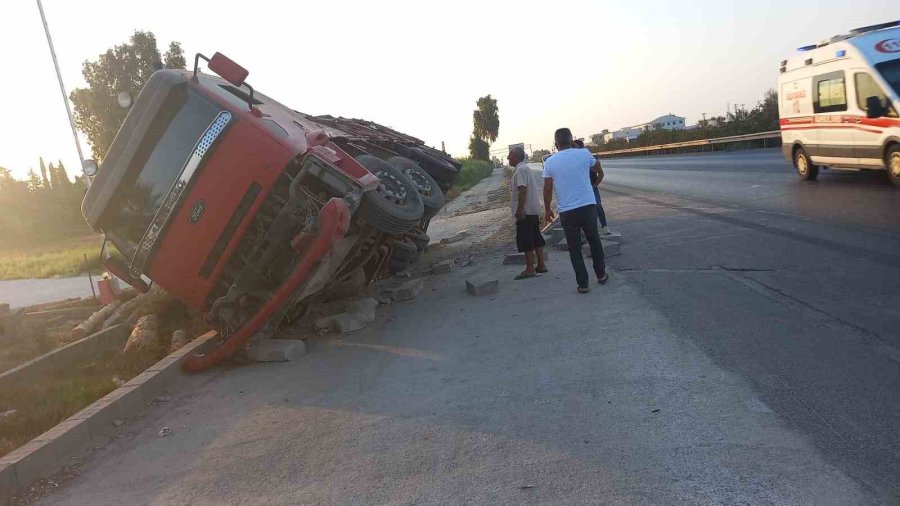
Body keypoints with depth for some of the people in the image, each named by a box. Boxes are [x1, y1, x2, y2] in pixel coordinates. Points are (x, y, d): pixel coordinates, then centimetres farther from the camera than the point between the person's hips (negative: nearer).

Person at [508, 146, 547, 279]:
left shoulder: (520, 170, -14)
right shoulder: (528, 169, 18)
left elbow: (522, 190, -23)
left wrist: (520, 210, -23)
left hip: (525, 212, -10)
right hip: (534, 210, 10)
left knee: (525, 241, -5)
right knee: (536, 239, 13)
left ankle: (530, 269, -1)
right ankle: (541, 265, 18)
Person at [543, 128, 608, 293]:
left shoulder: (550, 162, -3)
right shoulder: (584, 154, -3)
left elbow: (548, 189, -1)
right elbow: (595, 167, 18)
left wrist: (547, 209, 10)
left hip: (567, 212, -1)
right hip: (588, 206, 1)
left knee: (575, 249, 8)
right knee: (594, 241, 20)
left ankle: (583, 284, 10)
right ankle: (601, 274, 32)